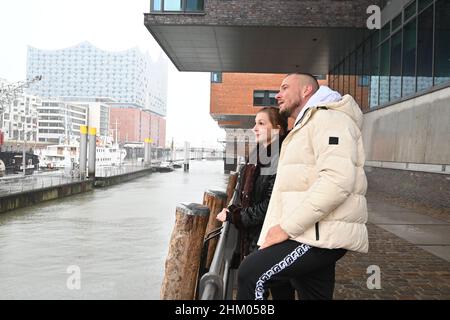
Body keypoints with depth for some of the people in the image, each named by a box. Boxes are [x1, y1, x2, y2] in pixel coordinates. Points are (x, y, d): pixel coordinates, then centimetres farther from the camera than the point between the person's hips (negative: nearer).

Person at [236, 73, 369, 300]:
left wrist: (287, 226, -22)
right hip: (313, 231, 10)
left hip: (322, 235, -10)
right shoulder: (305, 128, 28)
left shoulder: (329, 118, -7)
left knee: (251, 273, -20)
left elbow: (337, 181, -23)